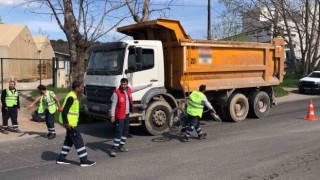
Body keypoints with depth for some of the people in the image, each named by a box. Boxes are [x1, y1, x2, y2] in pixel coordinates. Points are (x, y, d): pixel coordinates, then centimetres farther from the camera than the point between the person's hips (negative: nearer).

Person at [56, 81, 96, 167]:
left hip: (71, 123, 10)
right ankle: (84, 160, 1)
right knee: (79, 141, -5)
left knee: (69, 140, 17)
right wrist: (66, 123, -23)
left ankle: (61, 158, 25)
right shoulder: (71, 97, -19)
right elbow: (64, 111, -23)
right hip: (70, 123, -10)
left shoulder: (74, 96, 12)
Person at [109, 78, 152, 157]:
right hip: (120, 115, -8)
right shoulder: (116, 93, -17)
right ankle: (114, 148, -7)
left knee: (125, 131, 14)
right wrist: (112, 115, -19)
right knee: (119, 132, -11)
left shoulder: (129, 90, 3)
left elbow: (137, 88, 19)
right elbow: (113, 105, -16)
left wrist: (147, 86, 28)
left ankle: (121, 146, 27)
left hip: (127, 114, 8)